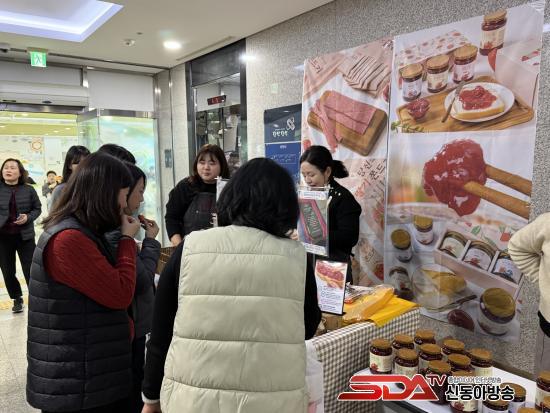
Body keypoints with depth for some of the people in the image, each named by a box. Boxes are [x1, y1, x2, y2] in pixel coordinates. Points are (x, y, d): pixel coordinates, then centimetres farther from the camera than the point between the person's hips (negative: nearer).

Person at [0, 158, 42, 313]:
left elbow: (37, 208, 5)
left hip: (25, 236, -1)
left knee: (30, 270, 3)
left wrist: (28, 217, -13)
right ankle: (17, 299, 28)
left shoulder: (28, 189, -2)